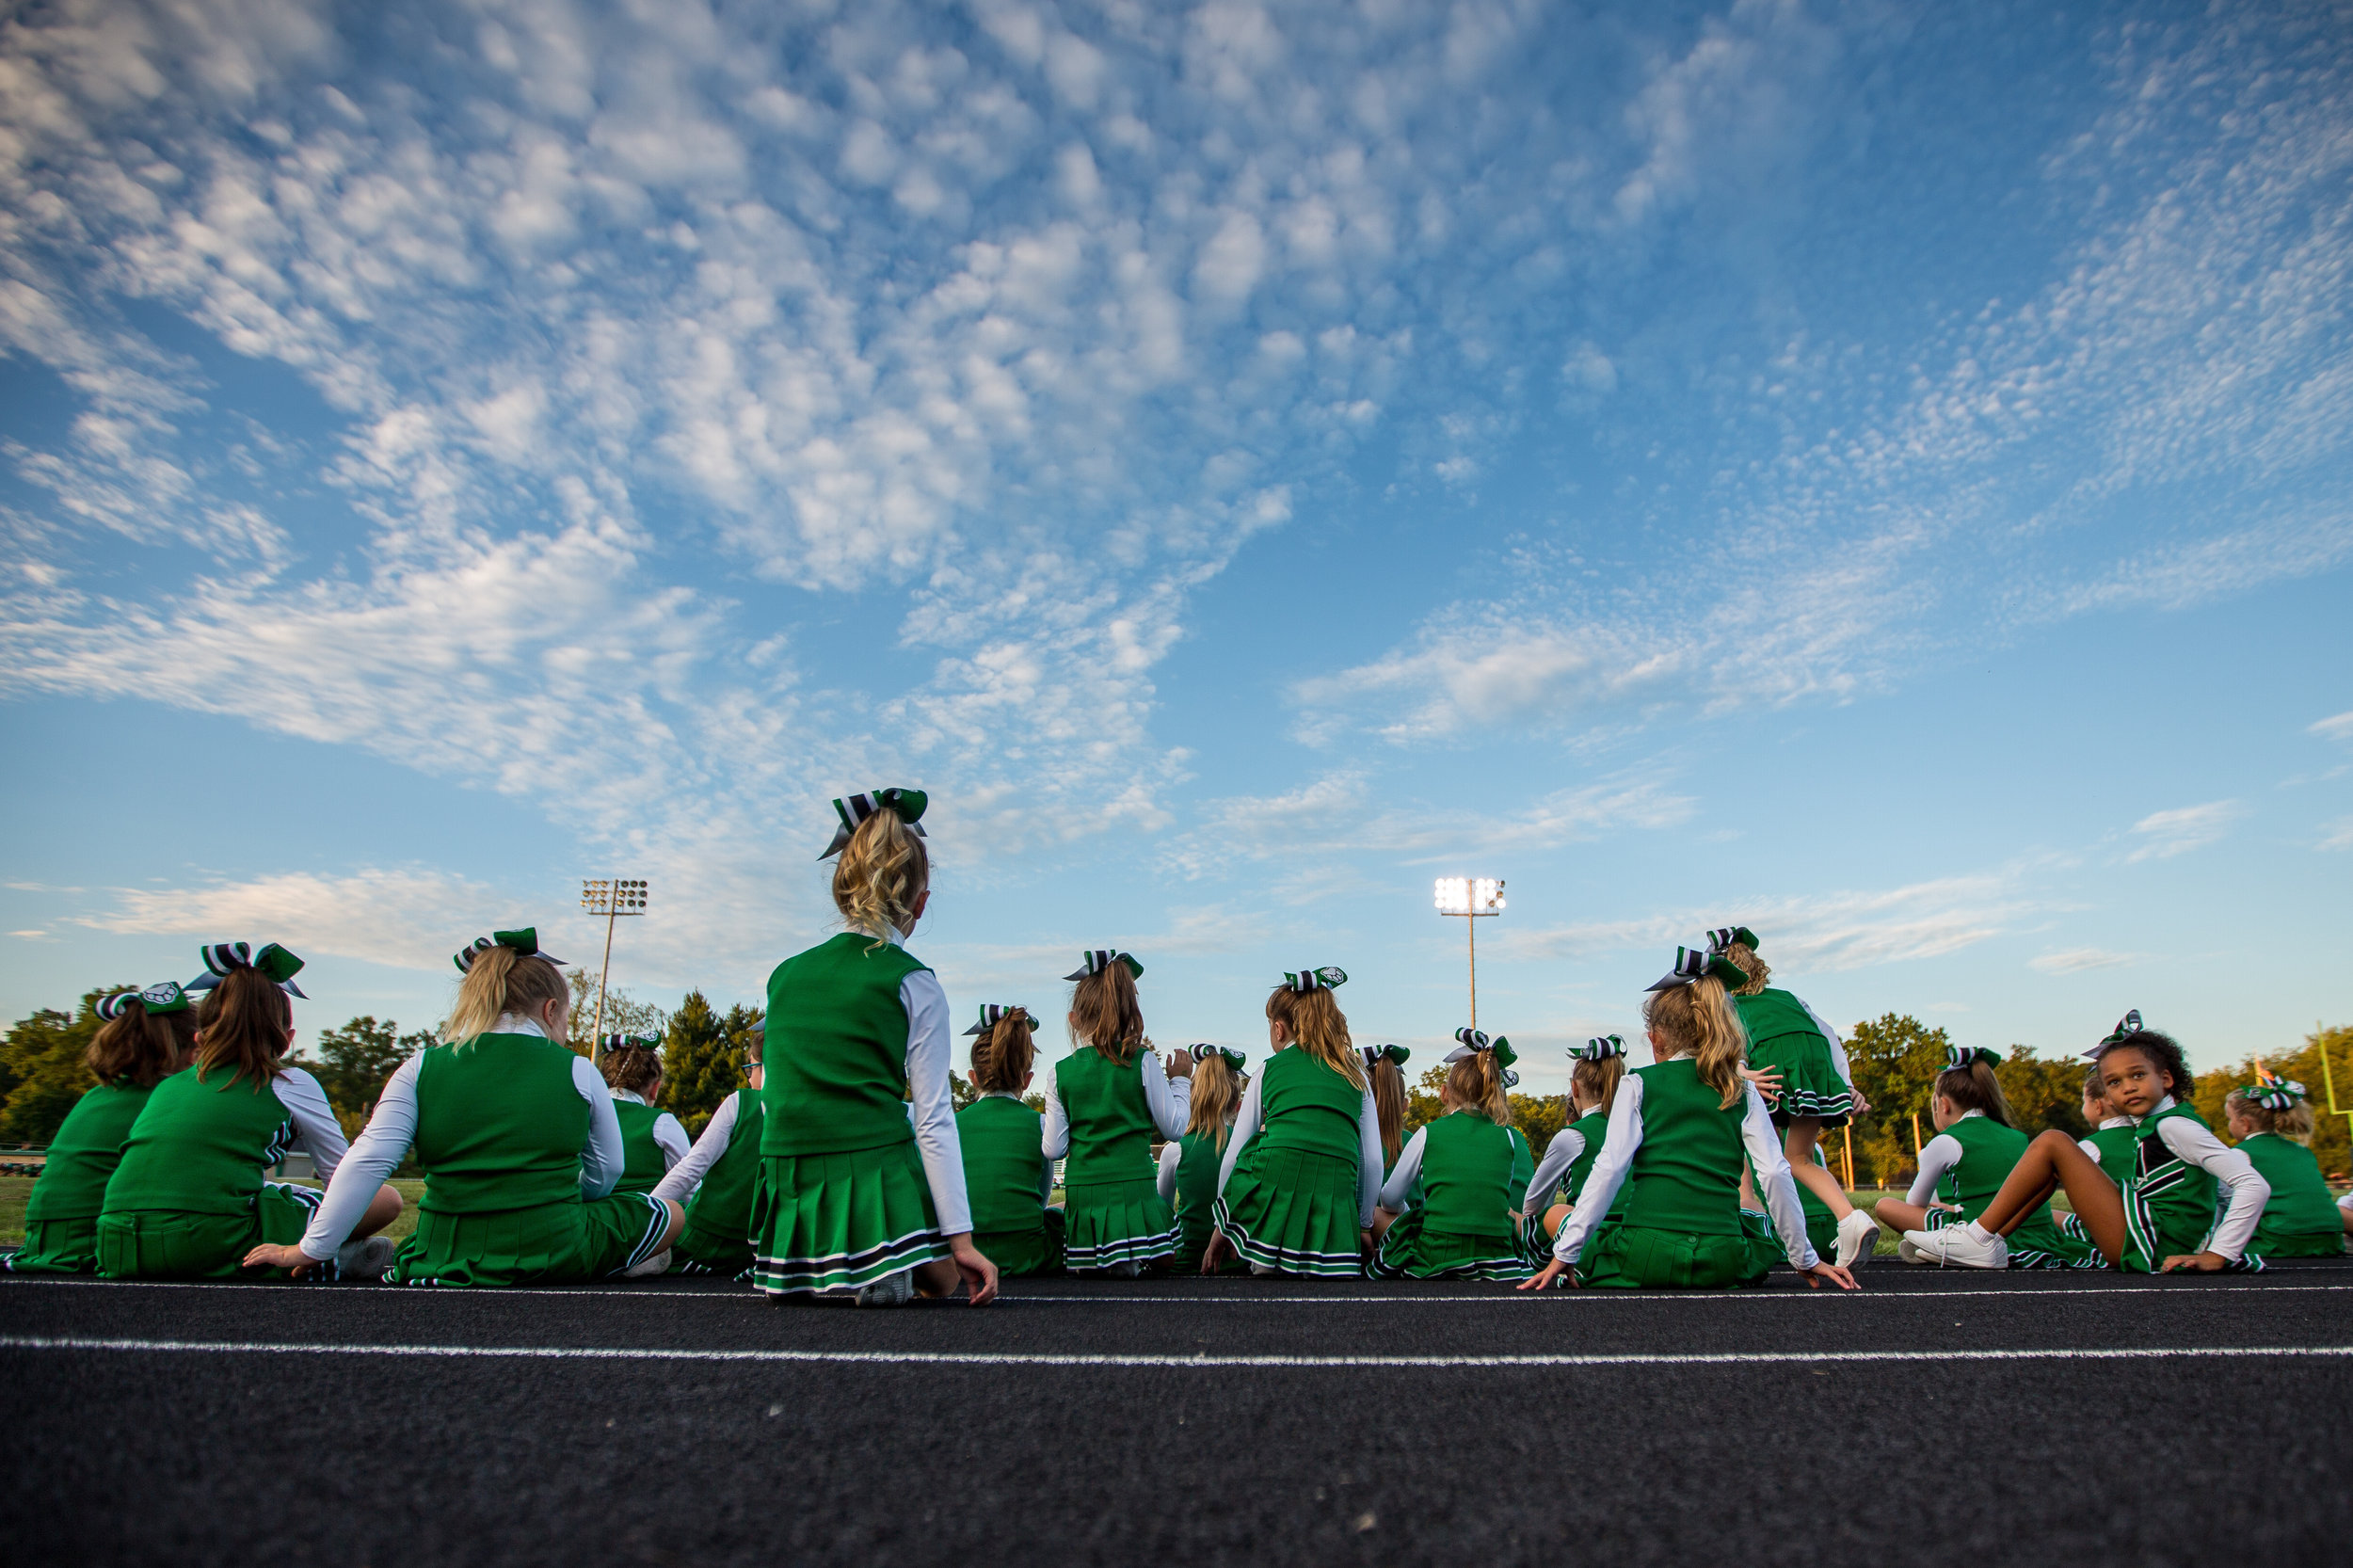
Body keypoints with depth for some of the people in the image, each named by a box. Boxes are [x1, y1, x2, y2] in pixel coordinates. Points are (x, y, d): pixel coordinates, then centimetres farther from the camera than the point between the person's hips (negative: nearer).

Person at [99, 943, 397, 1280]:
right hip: (218, 1250, -6)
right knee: (385, 1199, 6)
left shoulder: (168, 1085, 23)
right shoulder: (292, 1085, 10)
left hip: (118, 1253, 6)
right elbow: (341, 1174, 20)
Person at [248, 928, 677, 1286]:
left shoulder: (421, 1069, 0)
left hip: (448, 1259, 6)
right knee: (670, 1215, 15)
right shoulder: (577, 1071, -3)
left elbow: (366, 1163, -7)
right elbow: (606, 1173, 5)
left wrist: (311, 1249, 4)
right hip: (552, 1255, -6)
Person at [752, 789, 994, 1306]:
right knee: (941, 1279, 21)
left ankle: (823, 1272, 12)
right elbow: (933, 1118, -7)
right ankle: (882, 1268, -3)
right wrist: (961, 1238, -4)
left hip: (789, 1198, 5)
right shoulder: (913, 983, -4)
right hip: (876, 1182, -5)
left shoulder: (784, 975, 9)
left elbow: (781, 1099, 14)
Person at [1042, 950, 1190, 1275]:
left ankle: (1090, 1258, -3)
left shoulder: (1060, 1073, 1)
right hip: (1135, 1187, -1)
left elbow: (1053, 1149, 1)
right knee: (1165, 1259, 18)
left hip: (1081, 1194, 1)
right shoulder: (1143, 1061, -4)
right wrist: (1180, 1080, 13)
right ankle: (1128, 1258, -3)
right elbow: (1174, 1128, 1)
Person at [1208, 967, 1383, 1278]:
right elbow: (1372, 1161, 18)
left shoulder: (1270, 1069, 15)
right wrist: (1365, 1225, 31)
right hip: (1335, 1203, 3)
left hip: (1273, 1191, -3)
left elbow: (1233, 1154, 18)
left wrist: (1221, 1228, 29)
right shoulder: (1356, 1076, 19)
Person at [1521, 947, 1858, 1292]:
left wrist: (1565, 1254, -5)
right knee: (1762, 1246, 38)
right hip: (1721, 1262, 3)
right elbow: (1776, 1175, 2)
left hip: (1648, 1254, -3)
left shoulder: (1637, 1085, 2)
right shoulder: (1742, 1093, 9)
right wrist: (1805, 1259, 14)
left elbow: (1609, 1169, -7)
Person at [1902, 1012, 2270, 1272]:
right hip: (2143, 1248, 9)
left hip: (2150, 1250, -9)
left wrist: (2218, 1255, -20)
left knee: (2052, 1143, -13)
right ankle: (1991, 1244, 5)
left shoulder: (2173, 1124, -10)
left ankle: (1979, 1238, -12)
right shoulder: (2151, 1126, 15)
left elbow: (2255, 1185, -16)